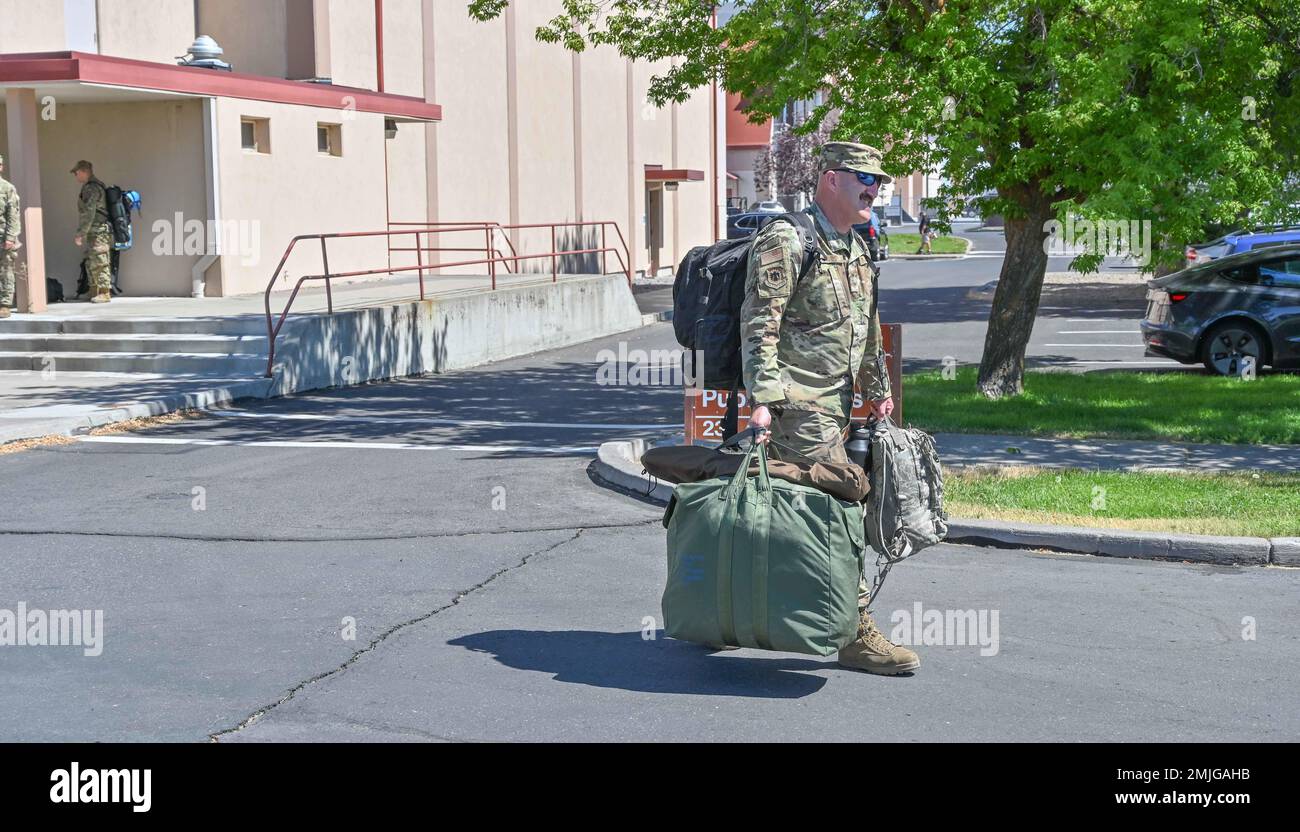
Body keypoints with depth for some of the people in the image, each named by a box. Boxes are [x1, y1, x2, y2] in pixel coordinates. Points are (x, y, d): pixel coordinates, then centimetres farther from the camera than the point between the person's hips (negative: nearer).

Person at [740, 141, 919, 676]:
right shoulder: (785, 240, -11)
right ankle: (857, 635, -4)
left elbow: (868, 330, 28)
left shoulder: (857, 250, 18)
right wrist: (762, 400, -23)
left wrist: (878, 390, 29)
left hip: (835, 406, 9)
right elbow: (759, 325, -17)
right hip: (799, 406, -9)